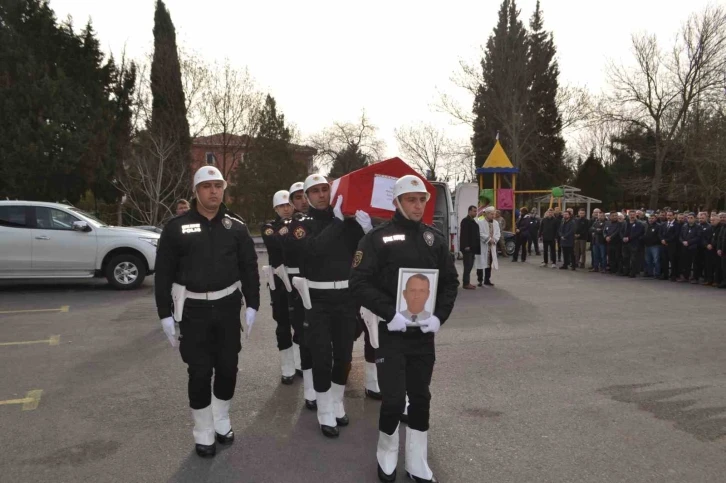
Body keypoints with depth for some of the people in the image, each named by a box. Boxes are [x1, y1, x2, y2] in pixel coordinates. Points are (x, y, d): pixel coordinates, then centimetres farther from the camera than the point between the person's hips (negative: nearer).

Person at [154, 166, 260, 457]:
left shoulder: (236, 226, 2)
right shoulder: (177, 227, -4)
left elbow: (249, 268, 5)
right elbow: (163, 273, -3)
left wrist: (252, 305, 0)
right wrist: (165, 314, -6)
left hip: (228, 306, 2)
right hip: (194, 309, -2)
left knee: (228, 367, 12)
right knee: (200, 372, 3)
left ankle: (222, 421, 33)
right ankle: (203, 432, 21)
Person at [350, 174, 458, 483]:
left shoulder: (435, 239, 7)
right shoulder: (378, 238, -8)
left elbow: (450, 282, 10)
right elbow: (359, 283, -13)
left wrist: (439, 315, -5)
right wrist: (390, 313, -21)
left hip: (424, 332, 4)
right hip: (390, 331, -4)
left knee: (420, 398, 13)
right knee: (394, 400, -4)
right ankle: (386, 457, 24)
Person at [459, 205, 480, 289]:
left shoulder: (473, 221, 18)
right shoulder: (465, 221, -11)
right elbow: (464, 234, -17)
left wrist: (476, 246, 14)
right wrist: (466, 246, -22)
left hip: (472, 247, 9)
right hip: (467, 247, -9)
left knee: (470, 265, 11)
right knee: (468, 265, -7)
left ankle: (467, 282, 17)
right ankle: (466, 283, -3)